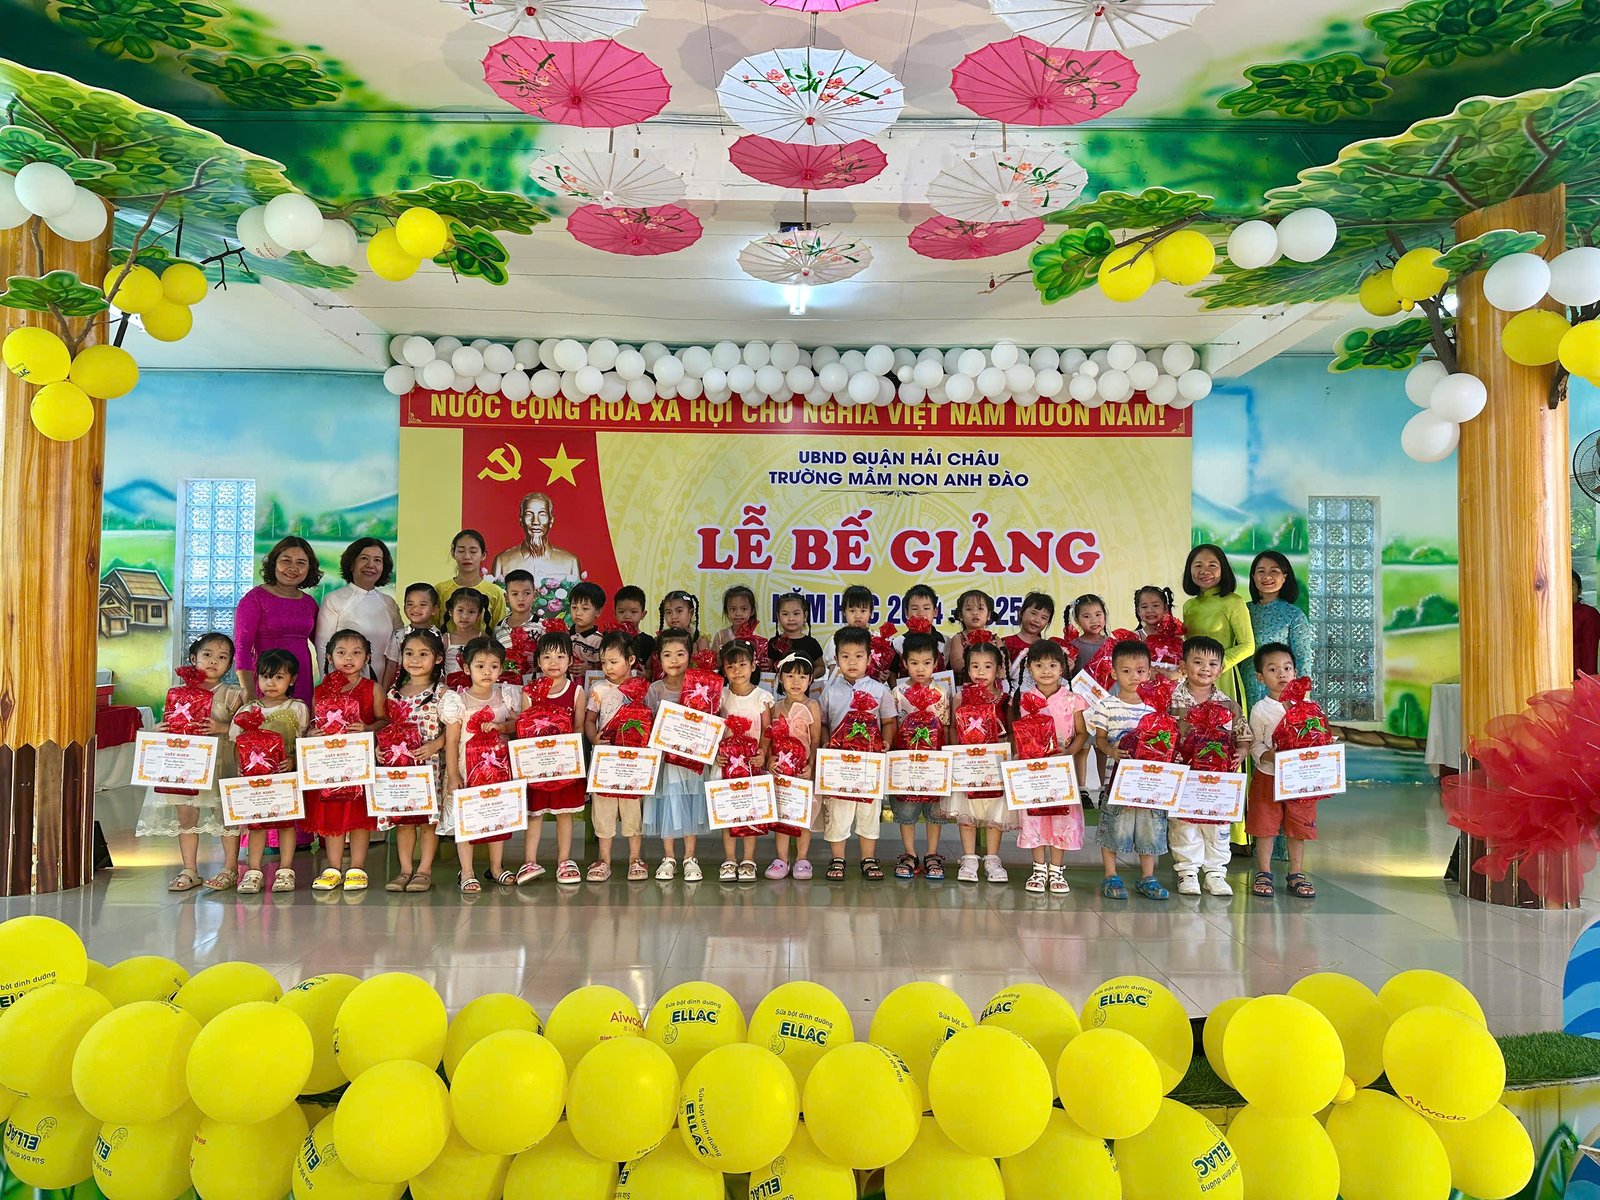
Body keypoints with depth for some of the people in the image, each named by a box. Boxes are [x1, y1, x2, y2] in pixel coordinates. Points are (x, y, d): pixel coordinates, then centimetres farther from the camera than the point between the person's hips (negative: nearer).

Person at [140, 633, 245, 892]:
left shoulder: (231, 694, -1)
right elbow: (171, 723, 17)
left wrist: (222, 728, -23)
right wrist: (162, 728, -4)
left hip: (220, 763, -4)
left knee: (225, 814, 1)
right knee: (185, 816, 9)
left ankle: (230, 869, 14)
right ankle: (189, 871, 21)